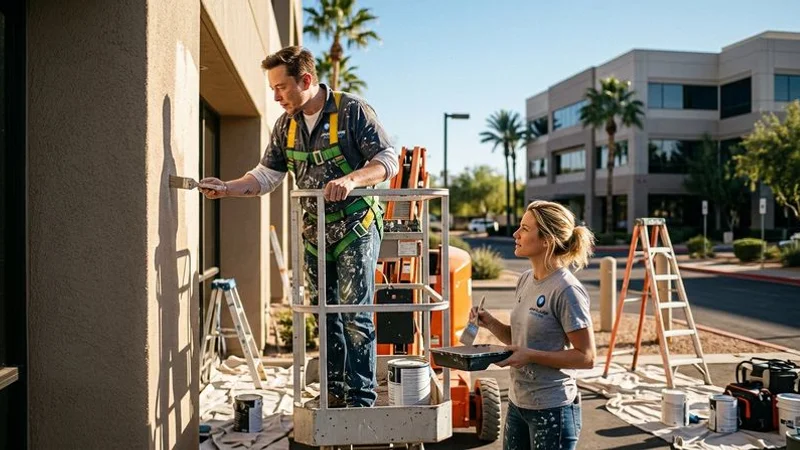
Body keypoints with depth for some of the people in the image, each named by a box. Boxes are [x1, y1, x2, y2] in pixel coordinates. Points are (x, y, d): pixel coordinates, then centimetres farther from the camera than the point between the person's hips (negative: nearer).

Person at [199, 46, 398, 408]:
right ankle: (334, 396, 20)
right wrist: (227, 188, -6)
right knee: (325, 316, 10)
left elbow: (388, 161, -11)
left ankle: (361, 400, 1)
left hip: (355, 227, -6)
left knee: (354, 315, -8)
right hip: (314, 232, 6)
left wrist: (350, 179, -28)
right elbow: (265, 176, 11)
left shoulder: (352, 110, -10)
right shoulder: (286, 125, 8)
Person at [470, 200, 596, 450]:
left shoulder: (567, 290, -19)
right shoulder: (525, 280, 4)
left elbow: (586, 357, -17)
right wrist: (491, 324, -4)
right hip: (518, 403, 8)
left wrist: (531, 355, -22)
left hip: (553, 409, -7)